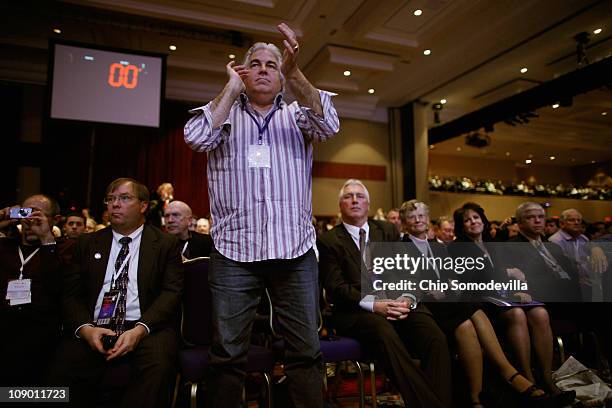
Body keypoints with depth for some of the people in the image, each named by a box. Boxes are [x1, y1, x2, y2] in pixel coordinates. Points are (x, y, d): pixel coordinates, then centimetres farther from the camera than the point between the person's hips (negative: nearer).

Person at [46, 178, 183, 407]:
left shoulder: (165, 244, 8)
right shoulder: (87, 243, 18)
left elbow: (171, 292, -2)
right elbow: (71, 293, 11)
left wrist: (139, 330, -16)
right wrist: (85, 328, -9)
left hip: (147, 328, -2)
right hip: (94, 328, 3)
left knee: (158, 365, -32)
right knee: (62, 368, -26)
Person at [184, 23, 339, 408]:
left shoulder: (297, 114, 13)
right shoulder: (223, 113, 13)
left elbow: (329, 125, -7)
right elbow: (197, 137, -7)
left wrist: (295, 73, -18)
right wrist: (231, 88, -1)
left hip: (295, 250, 1)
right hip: (234, 251, 0)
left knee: (306, 350, 7)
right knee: (228, 352, 7)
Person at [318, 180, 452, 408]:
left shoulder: (388, 231, 18)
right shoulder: (328, 240, 6)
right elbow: (335, 286, -5)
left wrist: (407, 299, -12)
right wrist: (373, 304, -19)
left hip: (397, 303, 4)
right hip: (357, 310, -3)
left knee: (436, 338, -25)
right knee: (386, 334, -35)